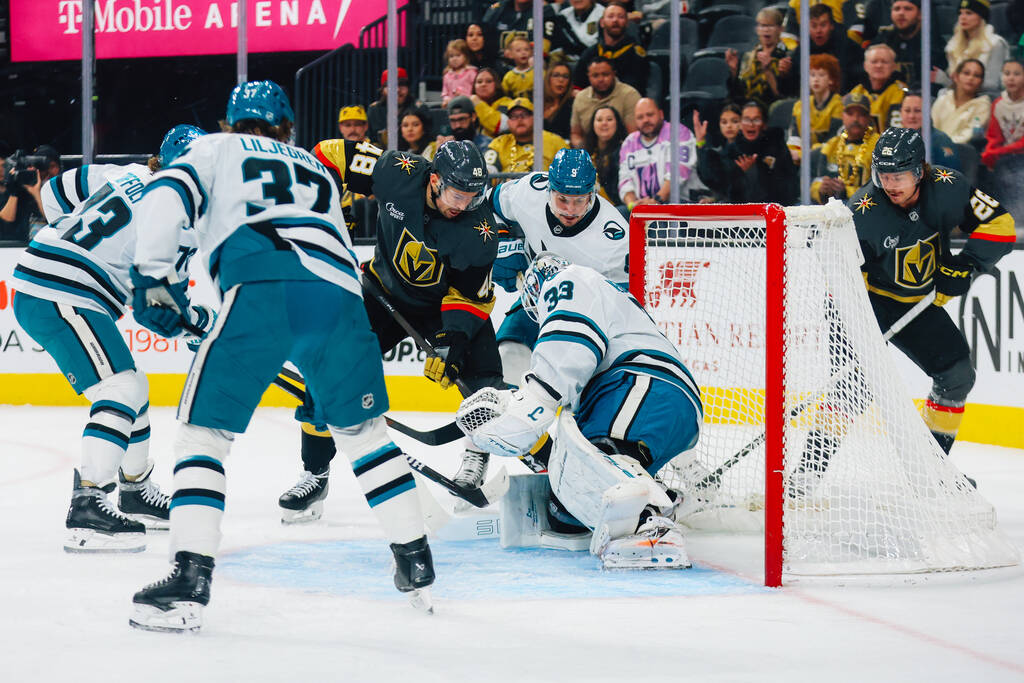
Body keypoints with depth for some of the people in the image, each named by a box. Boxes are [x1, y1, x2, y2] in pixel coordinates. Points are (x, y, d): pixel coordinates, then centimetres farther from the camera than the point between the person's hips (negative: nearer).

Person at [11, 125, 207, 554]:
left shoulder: (128, 176, 12)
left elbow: (59, 191, 25)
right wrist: (199, 322, 4)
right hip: (59, 300, -10)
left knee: (130, 390, 21)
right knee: (123, 390, -18)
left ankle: (135, 492, 37)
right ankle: (86, 510, -28)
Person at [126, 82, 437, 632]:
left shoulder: (216, 150, 25)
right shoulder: (317, 169, 38)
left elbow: (165, 198, 5)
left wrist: (151, 276, 13)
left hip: (260, 288, -4)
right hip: (339, 295, 4)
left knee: (203, 429, 4)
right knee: (361, 428, 23)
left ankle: (190, 579, -10)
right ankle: (416, 566, 22)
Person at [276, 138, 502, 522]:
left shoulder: (480, 228, -27)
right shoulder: (397, 173, -27)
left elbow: (470, 295, -19)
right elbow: (330, 156, -13)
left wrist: (454, 341, -31)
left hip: (446, 299, -1)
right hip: (387, 289, 1)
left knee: (481, 374, -17)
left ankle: (478, 454, 13)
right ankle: (315, 474, -4)